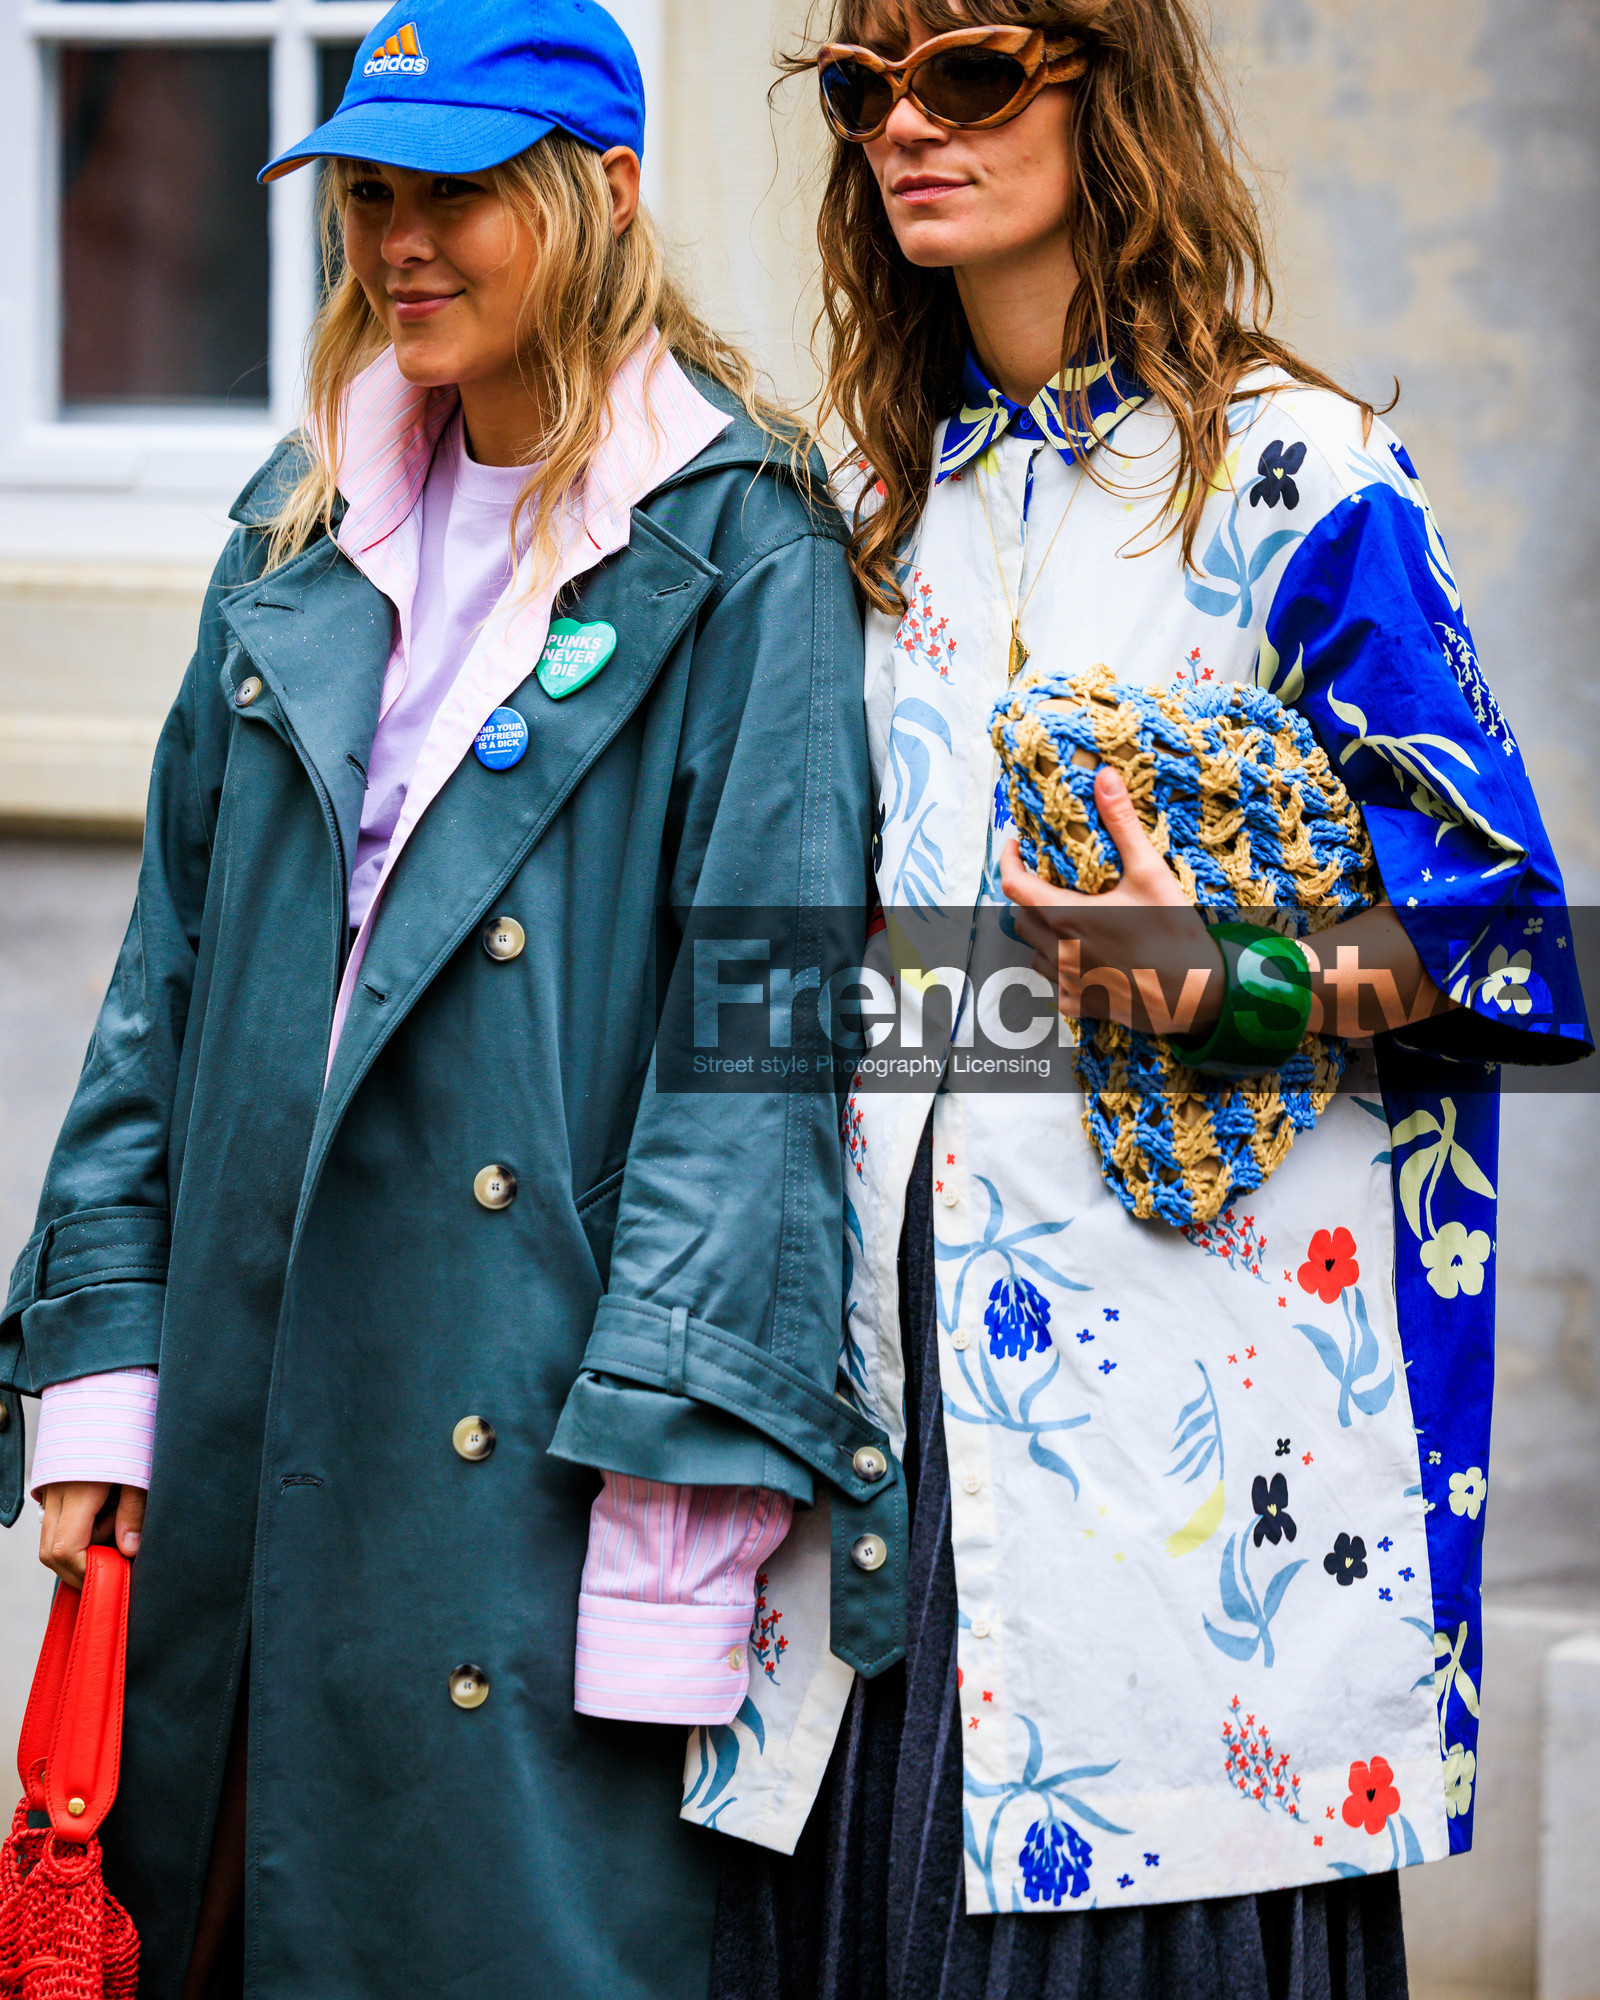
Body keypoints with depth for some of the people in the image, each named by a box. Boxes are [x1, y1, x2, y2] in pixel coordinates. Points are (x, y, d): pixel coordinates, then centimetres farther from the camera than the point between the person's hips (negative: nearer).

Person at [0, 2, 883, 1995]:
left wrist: (686, 1482, -16)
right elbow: (174, 959, 15)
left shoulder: (736, 554, -5)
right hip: (251, 1401, 5)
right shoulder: (300, 526, 13)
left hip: (534, 1426, -5)